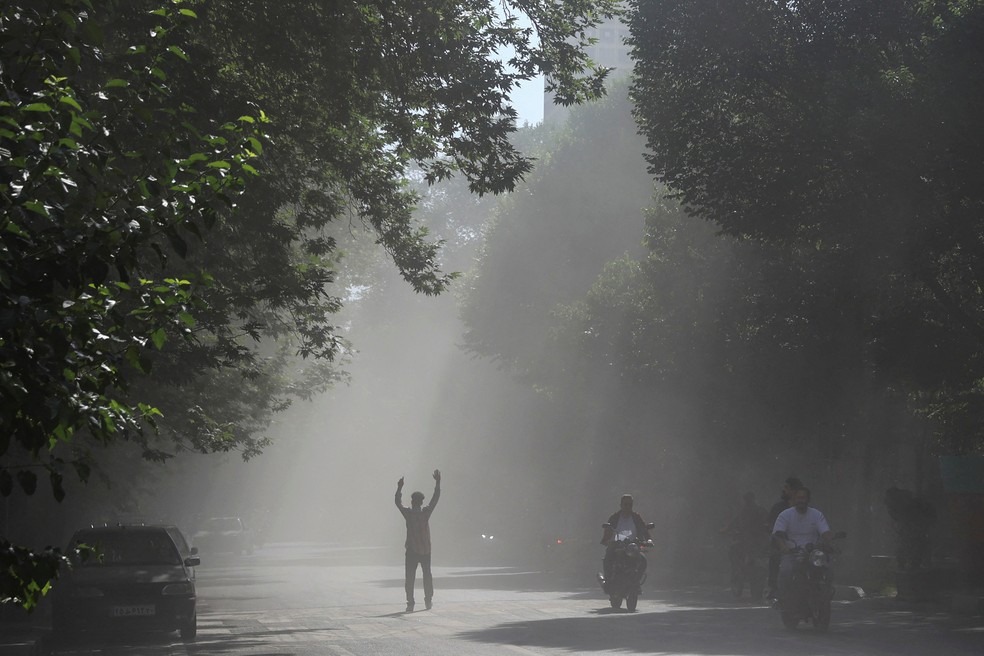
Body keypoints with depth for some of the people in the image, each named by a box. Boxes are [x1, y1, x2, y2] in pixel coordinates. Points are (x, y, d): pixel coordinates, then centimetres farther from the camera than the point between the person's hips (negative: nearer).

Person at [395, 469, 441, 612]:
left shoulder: (408, 513, -7)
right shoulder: (426, 512, -5)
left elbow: (398, 502, 7)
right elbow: (435, 498, 4)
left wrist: (399, 487, 16)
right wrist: (438, 482, 11)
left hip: (412, 551, -2)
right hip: (426, 551, 2)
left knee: (410, 577, -1)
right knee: (427, 575, 15)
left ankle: (410, 603, -9)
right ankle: (428, 601, 17)